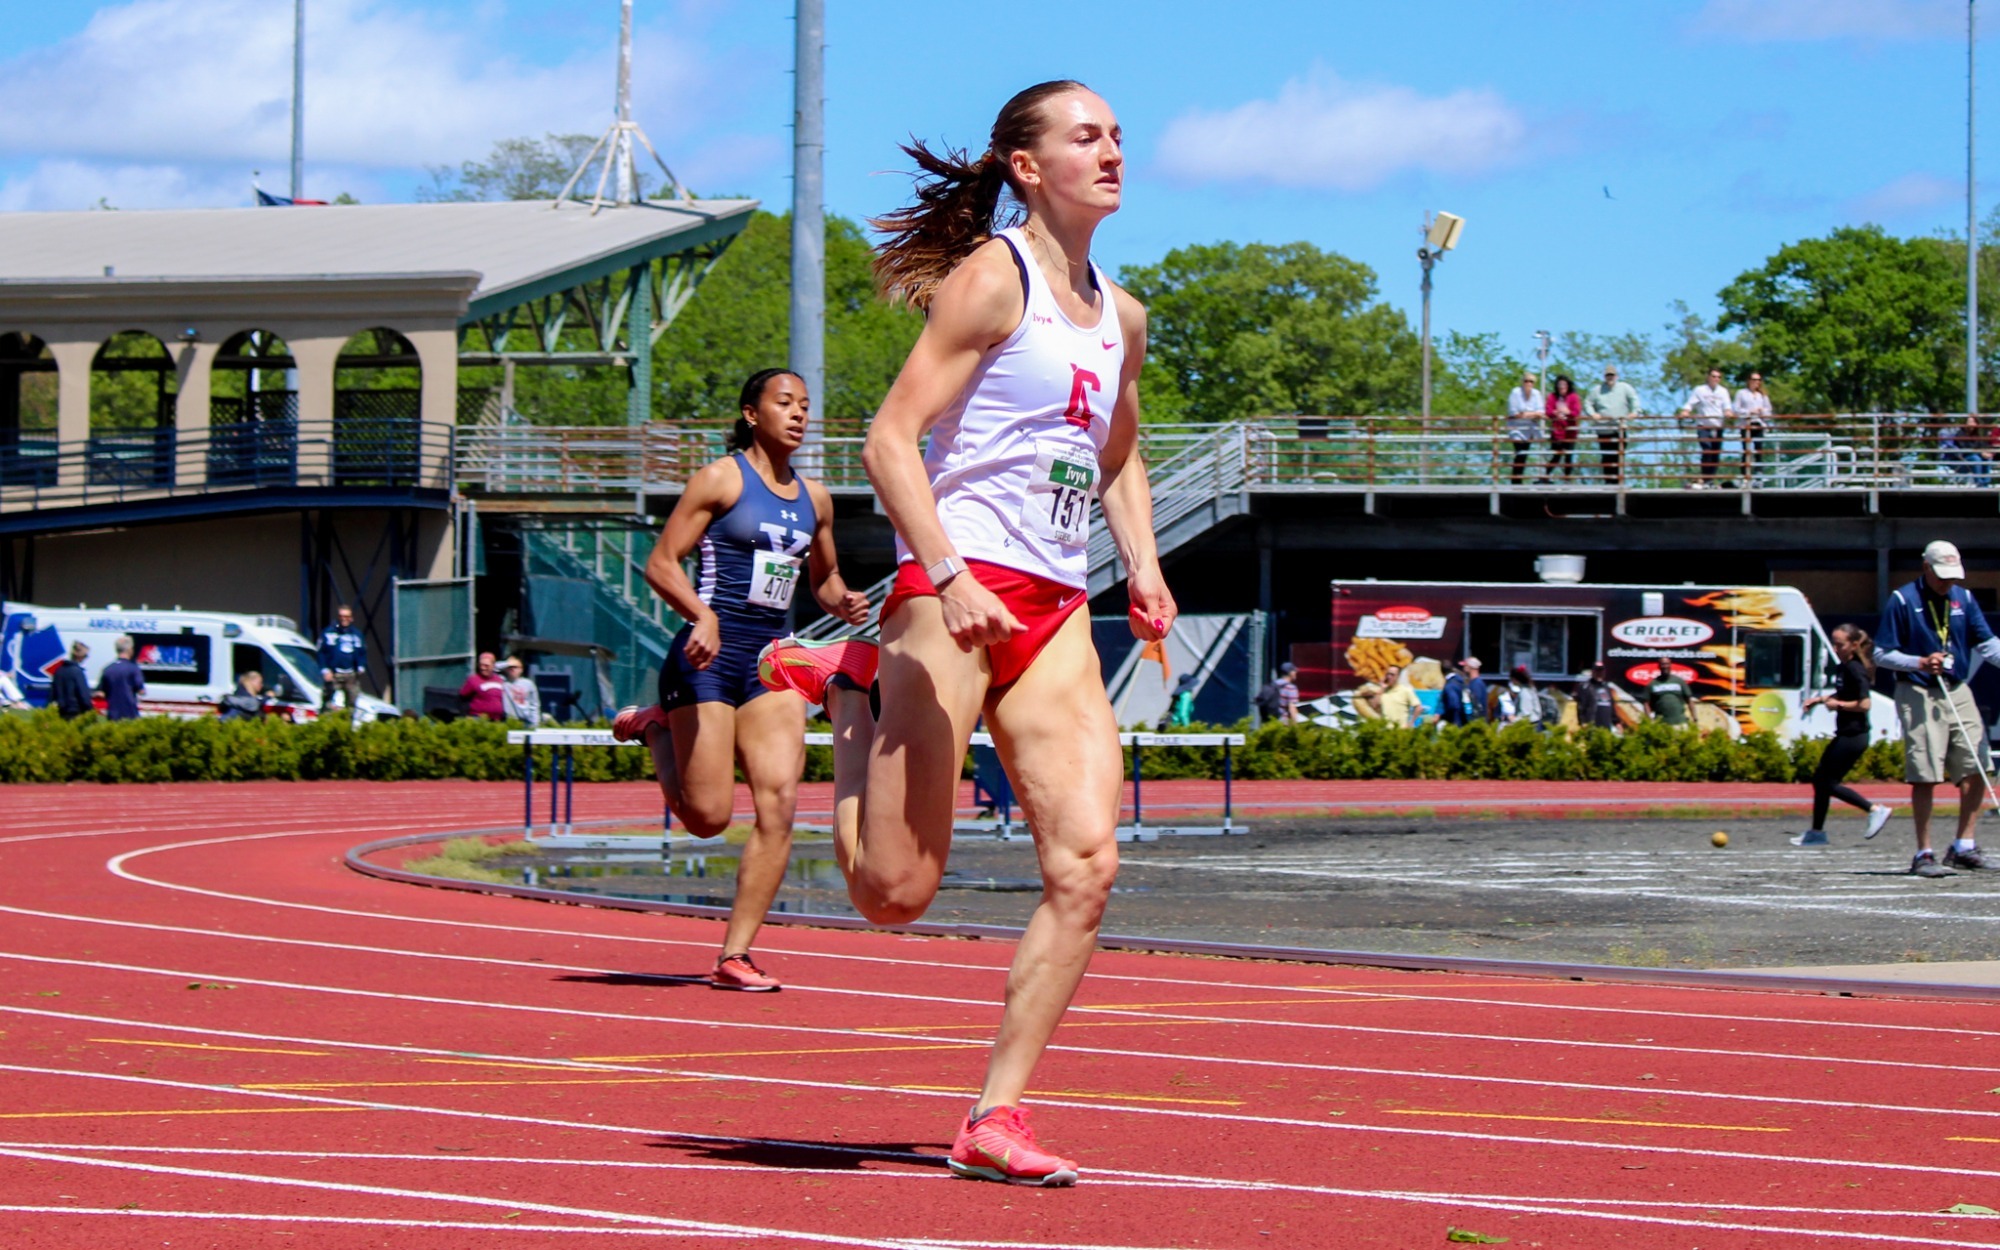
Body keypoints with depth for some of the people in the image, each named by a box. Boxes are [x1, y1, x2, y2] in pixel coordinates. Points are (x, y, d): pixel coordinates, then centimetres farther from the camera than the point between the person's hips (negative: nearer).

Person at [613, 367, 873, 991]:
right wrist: (701, 615, -24)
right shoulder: (722, 479, -4)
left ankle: (735, 954, -3)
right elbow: (660, 562, -7)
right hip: (709, 655, -5)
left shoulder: (815, 498, 13)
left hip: (772, 660, 5)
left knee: (779, 805, -9)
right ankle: (655, 726, 27)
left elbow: (825, 577, 27)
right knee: (708, 816, -4)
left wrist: (844, 604, 4)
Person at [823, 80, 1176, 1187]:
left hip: (1057, 612, 7)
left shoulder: (1121, 317, 18)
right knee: (896, 892, -8)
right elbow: (891, 440, -11)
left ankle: (995, 1117, -4)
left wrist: (1142, 567, 15)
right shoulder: (991, 277, -5)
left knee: (1087, 863, -10)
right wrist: (949, 576, -22)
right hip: (956, 592, -7)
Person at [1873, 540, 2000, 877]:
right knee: (1925, 776, -6)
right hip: (1919, 695, -5)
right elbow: (1882, 655, -4)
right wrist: (1921, 663, -19)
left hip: (1958, 692, 5)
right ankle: (1923, 855, 0)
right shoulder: (1902, 601, -5)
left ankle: (1964, 847, 12)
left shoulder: (1963, 599, 10)